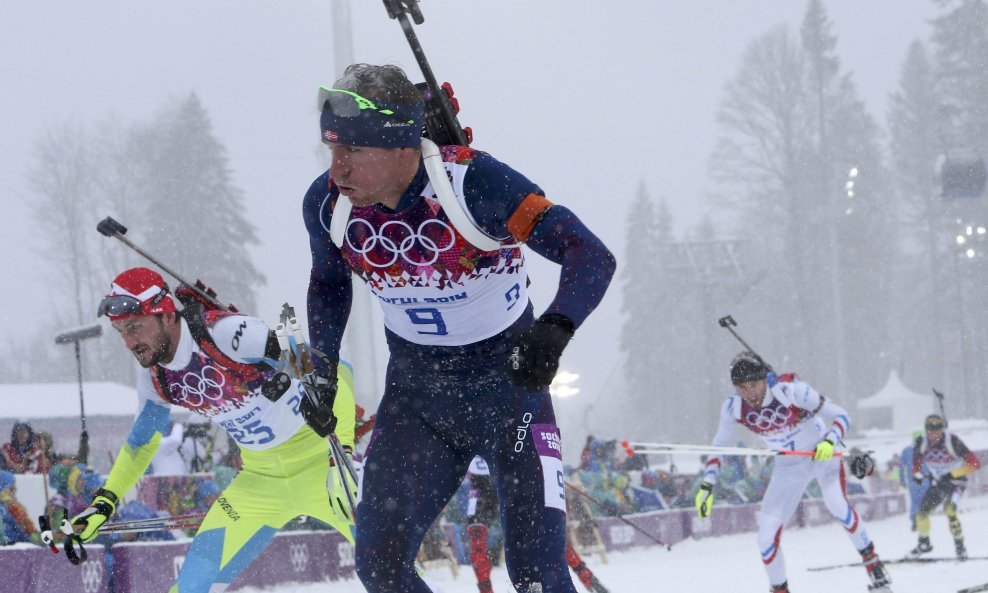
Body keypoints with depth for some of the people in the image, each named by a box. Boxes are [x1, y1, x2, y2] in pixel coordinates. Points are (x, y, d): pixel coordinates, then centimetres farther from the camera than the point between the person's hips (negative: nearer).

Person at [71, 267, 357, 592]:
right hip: (261, 479, 6)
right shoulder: (153, 374, -4)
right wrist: (103, 503, 10)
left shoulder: (226, 332, -26)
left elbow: (334, 373, -27)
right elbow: (141, 440, 17)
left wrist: (342, 459, -37)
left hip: (321, 465, -6)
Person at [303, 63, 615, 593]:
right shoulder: (328, 202, -12)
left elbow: (592, 256, -29)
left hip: (508, 379, -4)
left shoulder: (473, 182, -26)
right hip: (414, 394, 4)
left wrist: (553, 330, -46)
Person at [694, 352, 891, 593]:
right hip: (788, 467, 4)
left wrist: (829, 442, -42)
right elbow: (719, 446, -1)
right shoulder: (733, 407, -17)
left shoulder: (791, 390, -29)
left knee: (836, 504, -32)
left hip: (824, 453, -4)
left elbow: (840, 415, -23)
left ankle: (872, 563, -14)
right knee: (767, 536, -6)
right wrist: (706, 486, -9)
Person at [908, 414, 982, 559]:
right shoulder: (921, 443, -15)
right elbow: (916, 464, 2)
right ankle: (924, 543, 24)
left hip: (956, 481, -5)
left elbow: (974, 463, -27)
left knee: (949, 509, -28)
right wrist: (917, 474, -21)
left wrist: (953, 474, -32)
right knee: (922, 511, -2)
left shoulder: (953, 442, -28)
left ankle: (959, 544, -14)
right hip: (938, 482, 5)